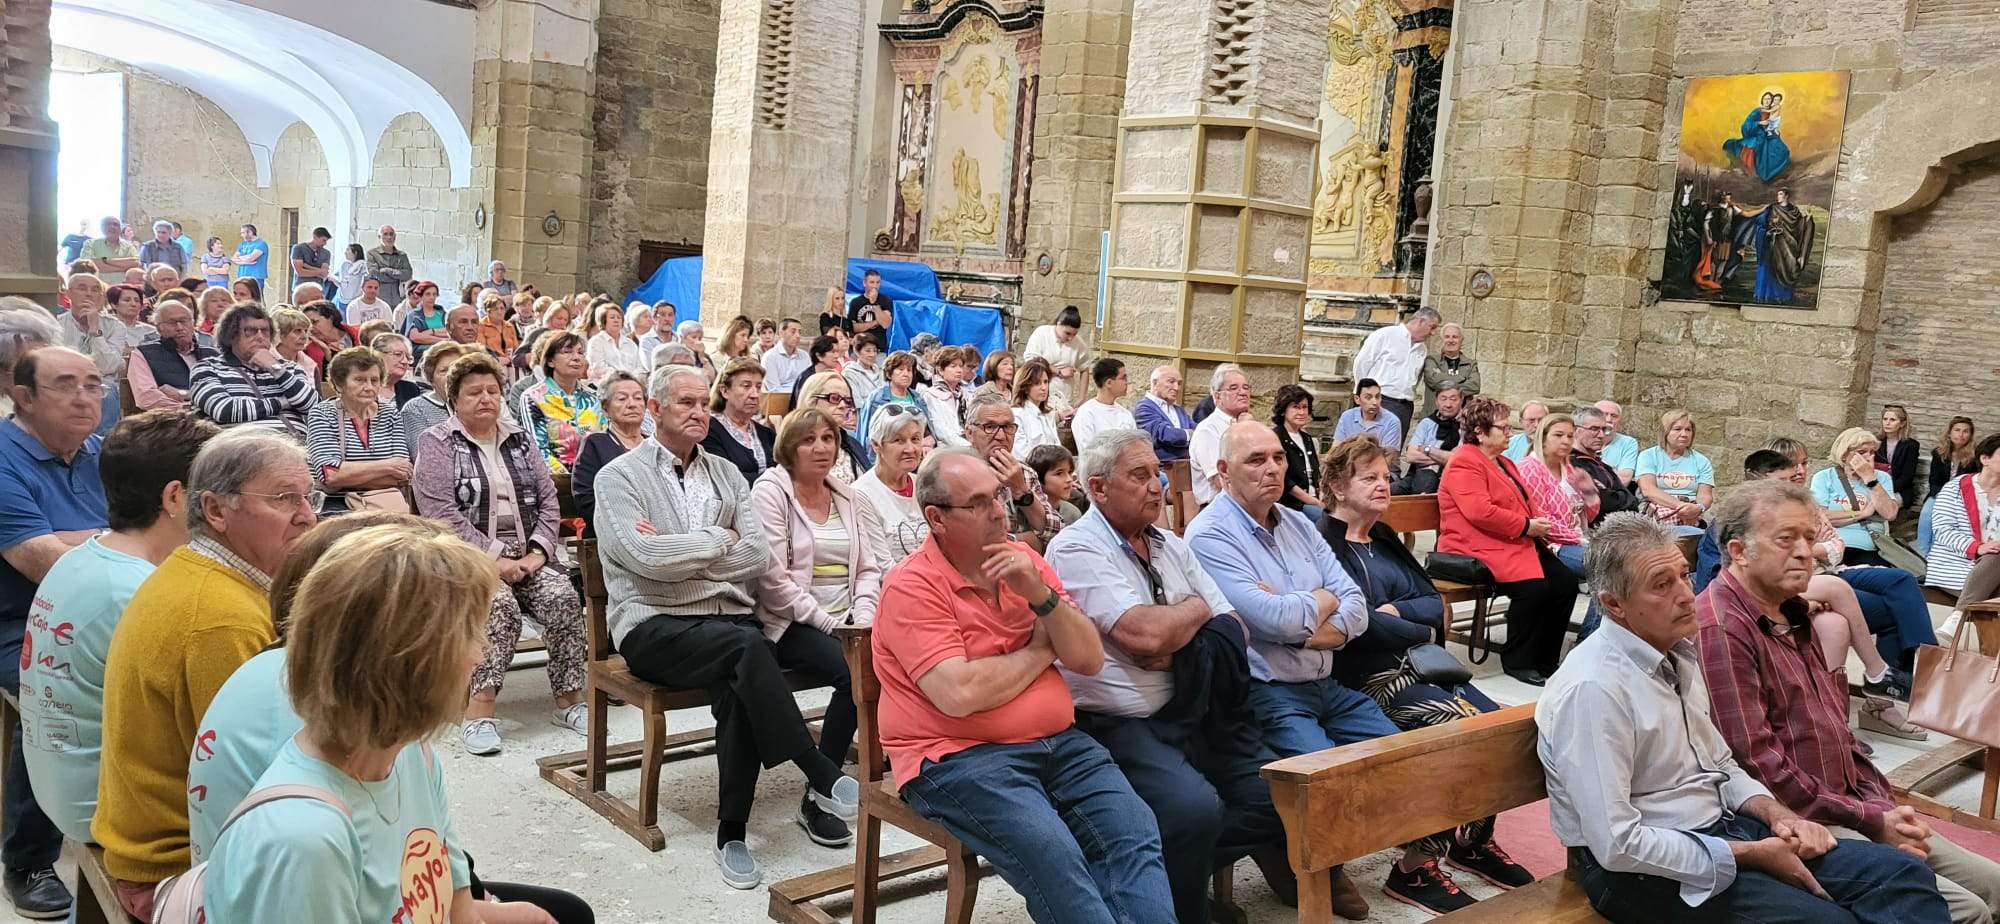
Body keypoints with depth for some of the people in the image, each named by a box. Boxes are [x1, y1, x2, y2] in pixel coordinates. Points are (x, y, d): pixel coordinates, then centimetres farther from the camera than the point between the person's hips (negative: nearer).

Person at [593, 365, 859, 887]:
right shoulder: (620, 476, 4)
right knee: (747, 646, -33)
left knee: (740, 688, -29)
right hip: (655, 627, -4)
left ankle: (732, 834, -17)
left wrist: (677, 554, -5)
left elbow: (759, 555, 3)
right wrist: (720, 539, -2)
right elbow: (646, 557, -14)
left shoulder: (726, 474, 17)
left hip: (730, 618, 4)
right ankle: (823, 778, -26)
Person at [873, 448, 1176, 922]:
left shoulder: (1024, 561, 10)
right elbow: (960, 695, -20)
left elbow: (1090, 659, 5)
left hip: (1058, 742, 6)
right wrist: (1039, 651, -4)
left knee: (1136, 835, -17)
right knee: (1053, 855, -28)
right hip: (960, 758, -6)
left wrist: (1040, 593, -11)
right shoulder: (912, 588, -8)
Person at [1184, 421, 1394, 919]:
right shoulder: (1211, 535, -12)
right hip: (1266, 694, -8)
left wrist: (1308, 624, -16)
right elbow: (1275, 620, -22)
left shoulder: (1298, 524, 12)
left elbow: (1355, 608, 5)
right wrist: (1323, 600, -2)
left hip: (1326, 686, 8)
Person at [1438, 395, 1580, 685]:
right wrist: (1526, 526, -15)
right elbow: (1480, 511, -22)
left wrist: (1540, 523, 9)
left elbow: (1525, 502, 32)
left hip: (1518, 542, 10)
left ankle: (1545, 661, 3)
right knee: (1533, 588, -28)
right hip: (1480, 549, -10)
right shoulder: (1464, 463, -9)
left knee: (1566, 584, -7)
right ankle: (1517, 662, -10)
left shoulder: (1503, 462, 23)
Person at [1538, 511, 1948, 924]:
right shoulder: (1592, 689, -23)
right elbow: (1617, 843, -24)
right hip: (1646, 869, -8)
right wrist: (1749, 854, -15)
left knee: (1903, 874, -2)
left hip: (1722, 827, 9)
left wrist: (1777, 814, -2)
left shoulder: (1678, 653, 6)